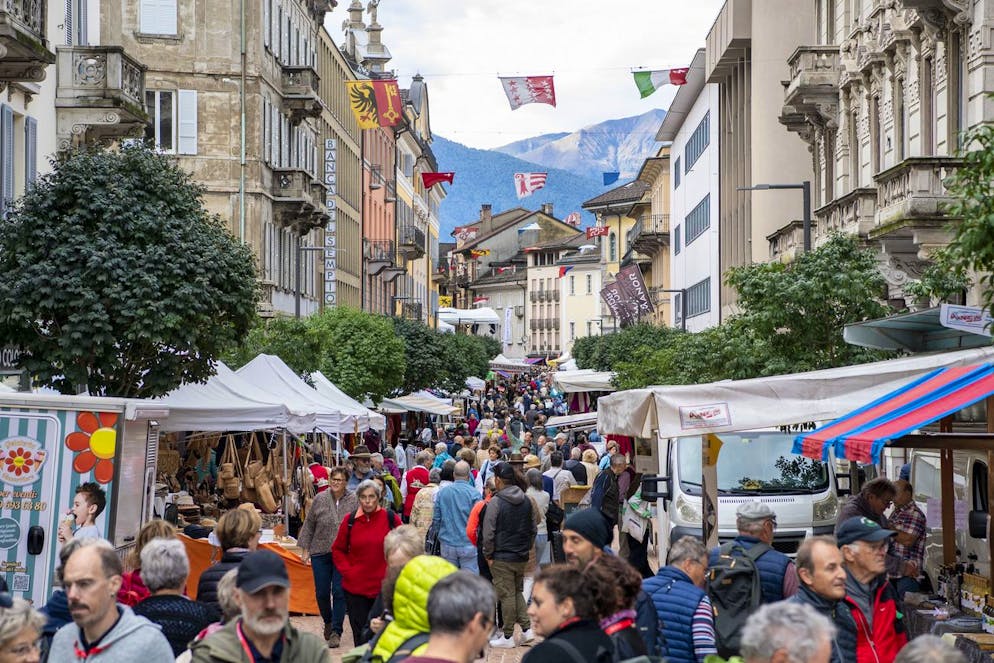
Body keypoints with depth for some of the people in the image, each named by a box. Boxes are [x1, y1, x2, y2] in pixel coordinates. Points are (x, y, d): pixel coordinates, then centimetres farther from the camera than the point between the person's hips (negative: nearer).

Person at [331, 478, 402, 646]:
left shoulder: (391, 519, -3)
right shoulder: (350, 520, 0)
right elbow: (337, 550, 11)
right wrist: (347, 570, -2)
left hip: (384, 587, -1)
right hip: (355, 587, 1)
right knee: (360, 635, 5)